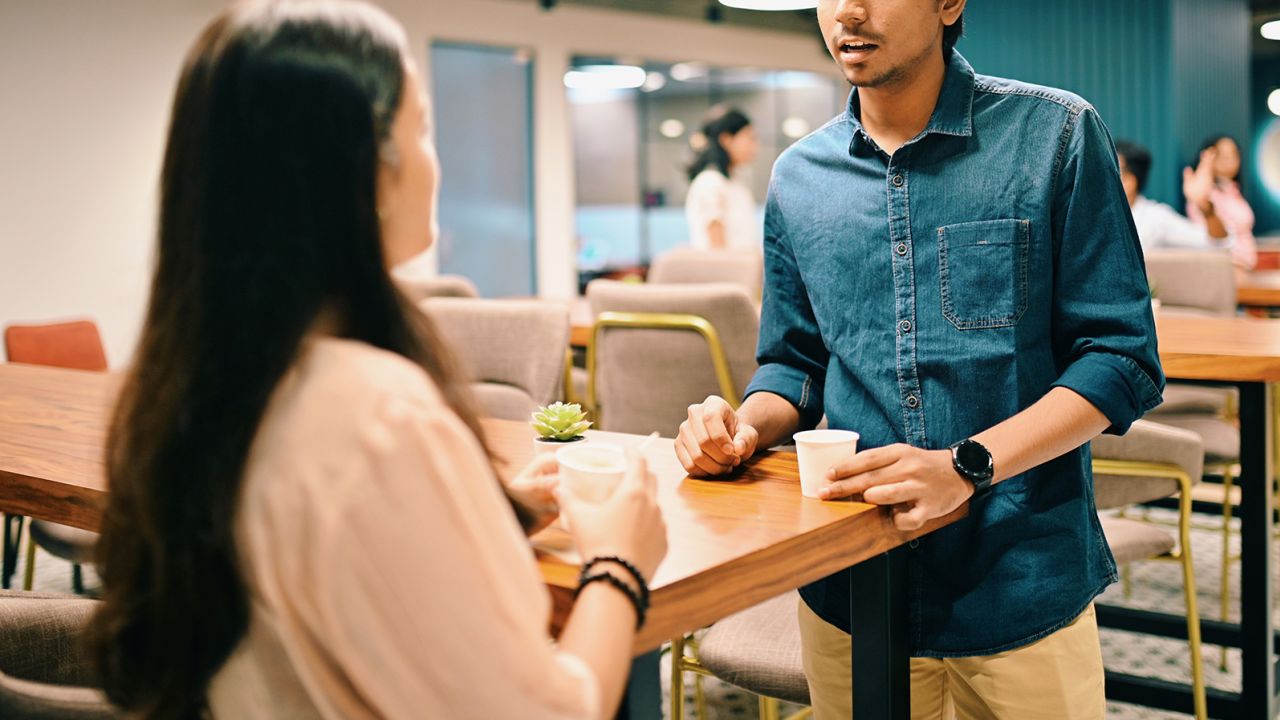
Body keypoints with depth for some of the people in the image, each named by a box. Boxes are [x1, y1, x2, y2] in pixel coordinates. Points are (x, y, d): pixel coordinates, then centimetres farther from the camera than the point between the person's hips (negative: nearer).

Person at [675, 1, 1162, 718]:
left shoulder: (1056, 134, -7)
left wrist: (966, 467, -21)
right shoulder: (799, 179, 4)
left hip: (1021, 582, -2)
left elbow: (1122, 356, -9)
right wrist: (746, 426, -9)